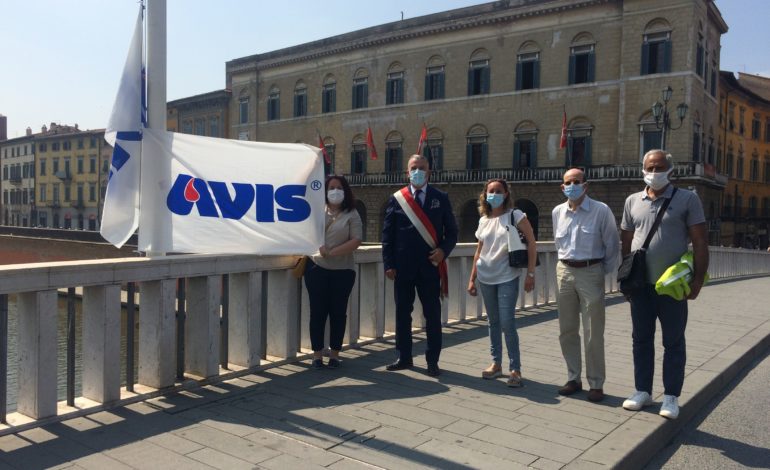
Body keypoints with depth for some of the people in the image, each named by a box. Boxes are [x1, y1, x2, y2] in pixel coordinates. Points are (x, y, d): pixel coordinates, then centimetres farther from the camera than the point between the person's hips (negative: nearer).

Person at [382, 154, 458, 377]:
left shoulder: (441, 198, 4)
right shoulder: (396, 199, 4)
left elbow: (451, 231, 7)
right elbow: (387, 234, 3)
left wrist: (444, 250, -11)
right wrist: (388, 264, -3)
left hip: (430, 265, -1)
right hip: (403, 266, 1)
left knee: (433, 314, 4)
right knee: (402, 313, 9)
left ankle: (432, 360, 15)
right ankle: (404, 357, 22)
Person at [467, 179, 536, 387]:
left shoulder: (515, 216, -4)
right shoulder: (484, 220, 9)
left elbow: (532, 243, -6)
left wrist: (530, 273, -12)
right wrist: (472, 279, 13)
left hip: (507, 278, -5)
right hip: (486, 278, 5)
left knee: (507, 323, -8)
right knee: (493, 322, 11)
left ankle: (515, 369, 3)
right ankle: (496, 364, 22)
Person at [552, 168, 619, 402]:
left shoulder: (601, 210, -7)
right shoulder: (557, 212, 7)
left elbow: (612, 245, -2)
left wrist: (606, 272, 1)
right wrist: (567, 261, 16)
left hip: (591, 273, -5)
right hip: (564, 272, 5)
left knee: (593, 333, 0)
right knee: (567, 330, 10)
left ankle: (596, 384, 12)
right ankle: (573, 378, 23)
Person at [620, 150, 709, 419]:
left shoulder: (687, 199, -3)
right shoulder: (633, 201, 7)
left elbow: (700, 242, -5)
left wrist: (698, 279, -12)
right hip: (640, 285, 4)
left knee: (673, 342, 6)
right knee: (641, 340, 12)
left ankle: (671, 397, 17)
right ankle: (643, 391, 24)